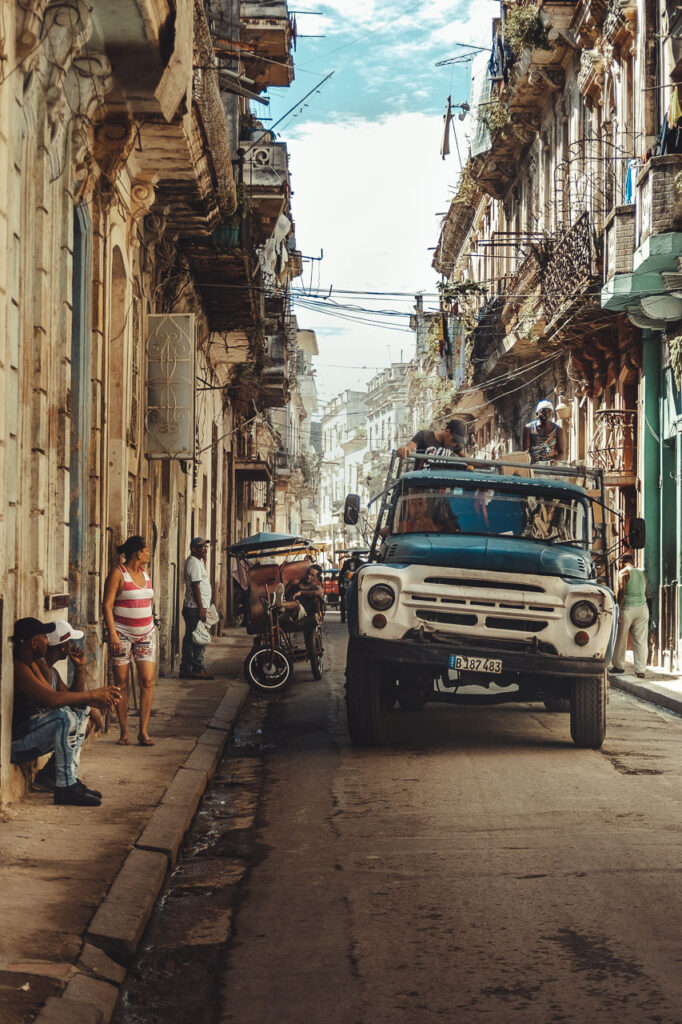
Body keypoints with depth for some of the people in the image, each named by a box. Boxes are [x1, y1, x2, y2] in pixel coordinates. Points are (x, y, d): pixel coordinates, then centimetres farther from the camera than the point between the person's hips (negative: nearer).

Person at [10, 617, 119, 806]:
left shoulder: (32, 665, 13)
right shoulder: (17, 668, -20)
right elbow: (52, 699, -31)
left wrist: (100, 698, -3)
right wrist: (93, 695, -20)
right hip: (14, 743, -11)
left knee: (79, 710, 16)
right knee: (64, 716, -29)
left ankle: (71, 778, 9)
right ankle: (65, 787, -22)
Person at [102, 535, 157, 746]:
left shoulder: (144, 573, 13)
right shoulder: (118, 573, -7)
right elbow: (107, 605, -11)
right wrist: (112, 634, -18)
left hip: (145, 633, 6)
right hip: (122, 634, -5)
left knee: (147, 681, -5)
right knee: (121, 684, -1)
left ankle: (143, 731, -2)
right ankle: (124, 732, 7)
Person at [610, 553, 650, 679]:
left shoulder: (623, 572, -4)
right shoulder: (642, 573, 14)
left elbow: (621, 591, -15)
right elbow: (646, 593, 16)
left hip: (627, 608, -5)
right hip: (643, 608, 5)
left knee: (621, 639, 10)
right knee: (641, 641, 4)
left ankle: (619, 666, 20)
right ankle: (640, 670, 1)